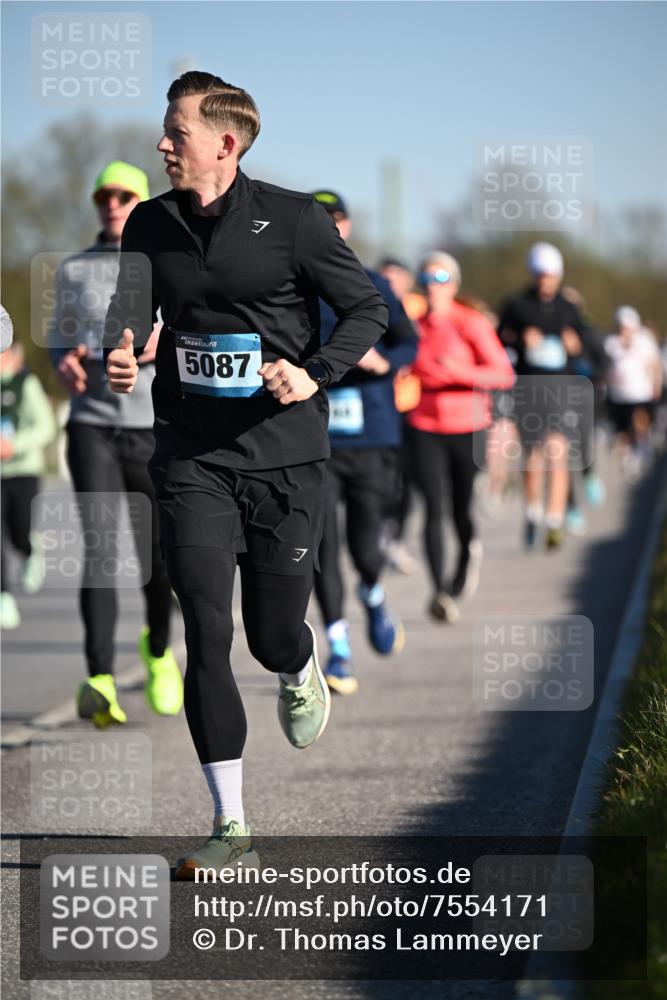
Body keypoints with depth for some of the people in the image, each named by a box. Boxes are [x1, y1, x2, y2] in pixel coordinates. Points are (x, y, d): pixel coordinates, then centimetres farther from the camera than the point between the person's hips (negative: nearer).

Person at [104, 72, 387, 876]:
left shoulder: (292, 218, -4)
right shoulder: (152, 224, 6)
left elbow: (366, 310, 2)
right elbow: (127, 314, 17)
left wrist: (315, 373, -15)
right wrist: (119, 355, -7)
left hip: (285, 453, -2)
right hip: (192, 456, 2)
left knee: (273, 637, 5)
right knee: (206, 635, -8)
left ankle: (301, 674, 47)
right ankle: (231, 831, -3)